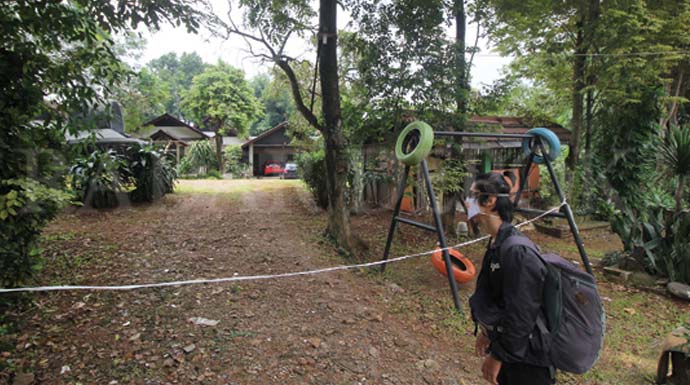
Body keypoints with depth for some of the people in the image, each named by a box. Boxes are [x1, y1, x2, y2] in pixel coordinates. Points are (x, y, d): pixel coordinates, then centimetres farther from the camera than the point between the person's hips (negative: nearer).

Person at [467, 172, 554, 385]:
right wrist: (487, 331, 18)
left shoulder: (516, 251, -29)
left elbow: (519, 317, -26)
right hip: (509, 348, 8)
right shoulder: (497, 244, 0)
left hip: (527, 361, -8)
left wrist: (497, 356, -17)